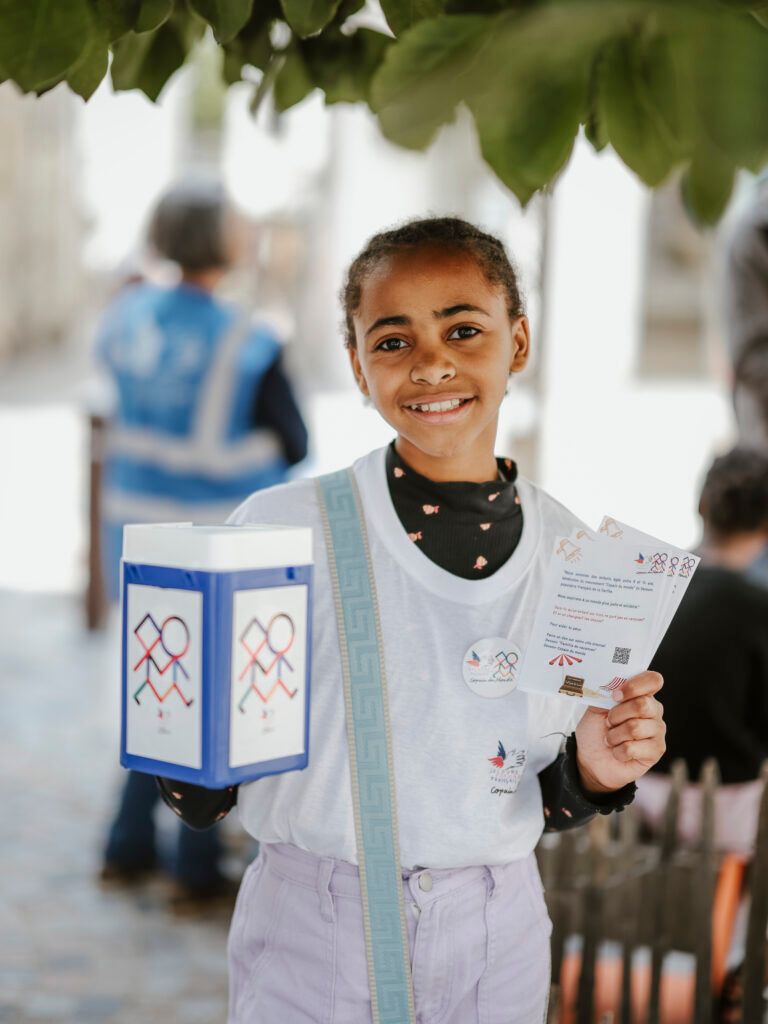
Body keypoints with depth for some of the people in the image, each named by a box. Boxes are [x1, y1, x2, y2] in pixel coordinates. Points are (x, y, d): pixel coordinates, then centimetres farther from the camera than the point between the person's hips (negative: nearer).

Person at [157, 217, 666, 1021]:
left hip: (495, 939, 3)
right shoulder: (282, 526, -12)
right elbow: (201, 794, -7)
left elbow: (544, 804, 8)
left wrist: (592, 771, -11)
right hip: (310, 933, -2)